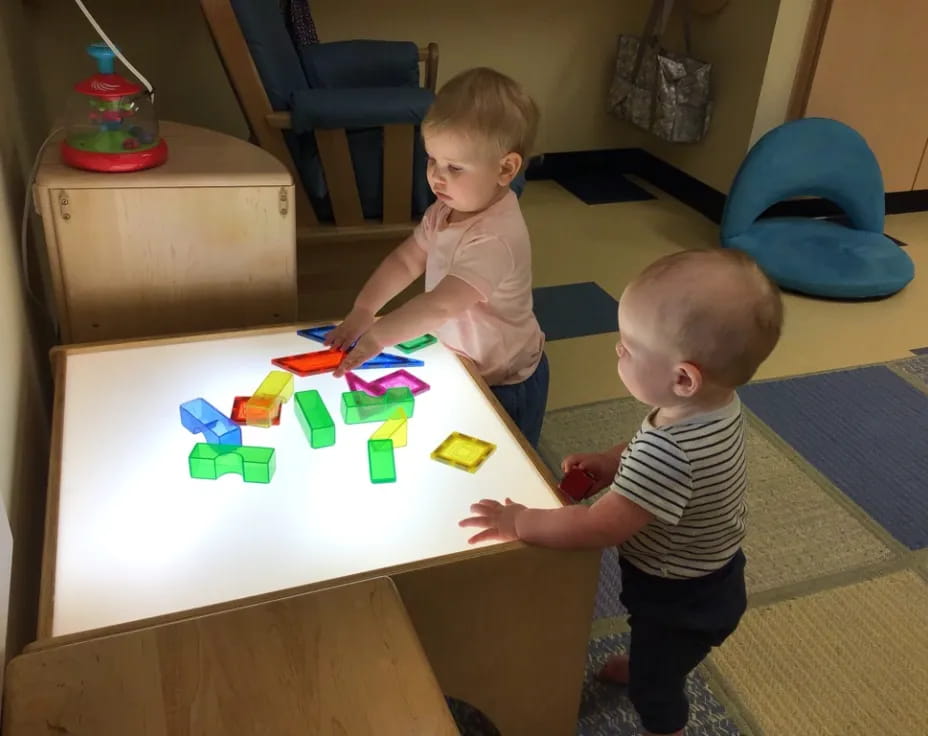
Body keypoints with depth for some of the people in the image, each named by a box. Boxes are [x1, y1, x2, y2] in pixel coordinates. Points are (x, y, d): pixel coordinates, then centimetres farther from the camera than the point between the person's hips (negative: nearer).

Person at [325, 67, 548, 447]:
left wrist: (378, 335, -40)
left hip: (503, 384, -8)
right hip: (459, 365, 8)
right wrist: (362, 311, -14)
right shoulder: (447, 210, -6)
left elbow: (440, 305, -40)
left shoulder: (496, 238, -34)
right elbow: (405, 260, -1)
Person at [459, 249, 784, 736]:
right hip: (702, 577, 8)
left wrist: (518, 522, -28)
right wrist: (614, 463, -10)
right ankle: (647, 664, 68)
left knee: (655, 689, 22)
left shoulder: (670, 451, -44)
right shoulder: (714, 403, -17)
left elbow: (599, 528, -39)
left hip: (680, 598, -8)